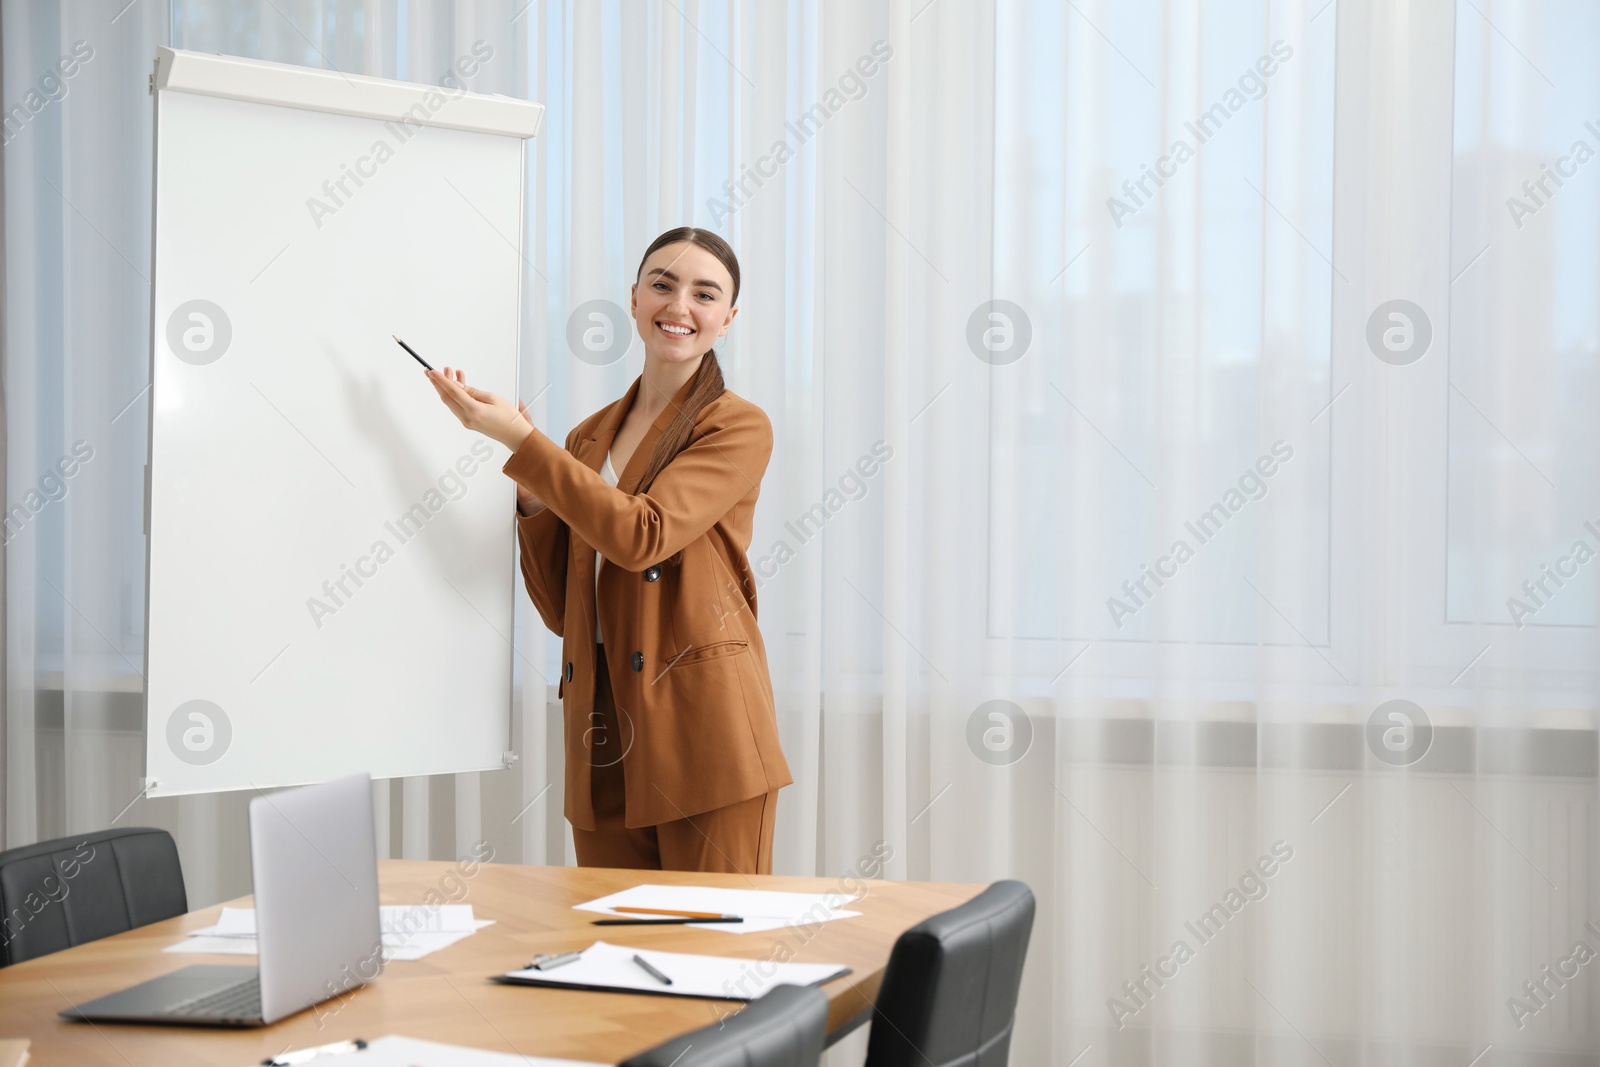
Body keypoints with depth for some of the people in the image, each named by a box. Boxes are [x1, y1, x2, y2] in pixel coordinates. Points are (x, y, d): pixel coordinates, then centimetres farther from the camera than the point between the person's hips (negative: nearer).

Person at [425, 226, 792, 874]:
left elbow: (643, 535, -18)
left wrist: (518, 439, -14)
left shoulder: (738, 428, -1)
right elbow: (560, 610, 16)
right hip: (604, 740, 5)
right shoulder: (590, 438, 17)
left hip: (701, 731, -5)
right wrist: (533, 493, 2)